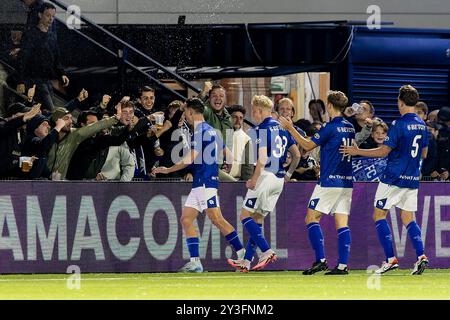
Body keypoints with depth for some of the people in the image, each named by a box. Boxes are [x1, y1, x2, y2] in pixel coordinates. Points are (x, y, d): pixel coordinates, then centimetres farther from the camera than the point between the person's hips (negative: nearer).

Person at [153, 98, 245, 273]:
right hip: (199, 184, 10)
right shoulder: (210, 130, 18)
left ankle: (241, 252, -12)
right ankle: (195, 262, 1)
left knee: (216, 219, -13)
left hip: (205, 182, -10)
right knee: (186, 219, 5)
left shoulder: (200, 131, -12)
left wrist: (167, 170, -5)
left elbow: (190, 160, -14)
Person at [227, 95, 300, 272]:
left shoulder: (261, 129, -9)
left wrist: (254, 179, -16)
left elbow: (263, 157, -19)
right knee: (257, 218, 12)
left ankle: (267, 251, -18)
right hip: (279, 180, 8)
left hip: (266, 176, -8)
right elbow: (297, 154, 17)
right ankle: (246, 261, 10)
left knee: (246, 216, -4)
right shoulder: (282, 128, 15)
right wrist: (288, 174, 26)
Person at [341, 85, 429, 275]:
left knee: (379, 215, 2)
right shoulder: (422, 125, 8)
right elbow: (424, 154, 18)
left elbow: (383, 151, -14)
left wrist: (357, 152, -5)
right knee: (408, 218, 12)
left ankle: (391, 259, -6)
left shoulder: (399, 124, -14)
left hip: (394, 178, -7)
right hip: (413, 179, 7)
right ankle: (421, 256, -6)